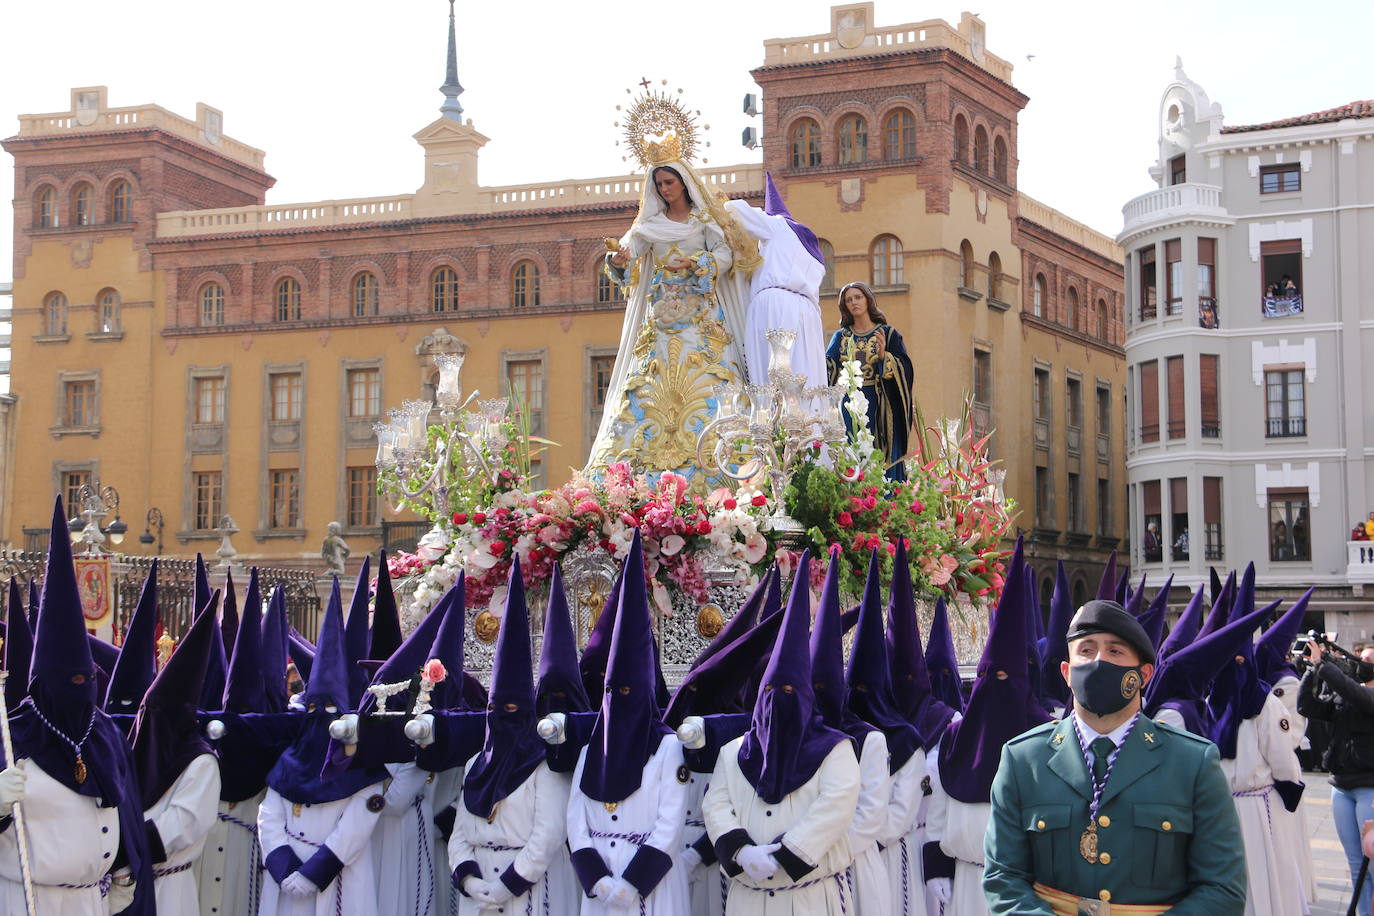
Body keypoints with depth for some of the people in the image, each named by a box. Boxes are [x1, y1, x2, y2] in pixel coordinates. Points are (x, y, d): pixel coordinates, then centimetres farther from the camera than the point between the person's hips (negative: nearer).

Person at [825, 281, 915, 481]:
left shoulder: (888, 334, 6)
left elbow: (905, 368, -3)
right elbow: (827, 366, 2)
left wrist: (884, 356, -20)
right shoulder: (840, 337, 14)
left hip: (877, 406, -2)